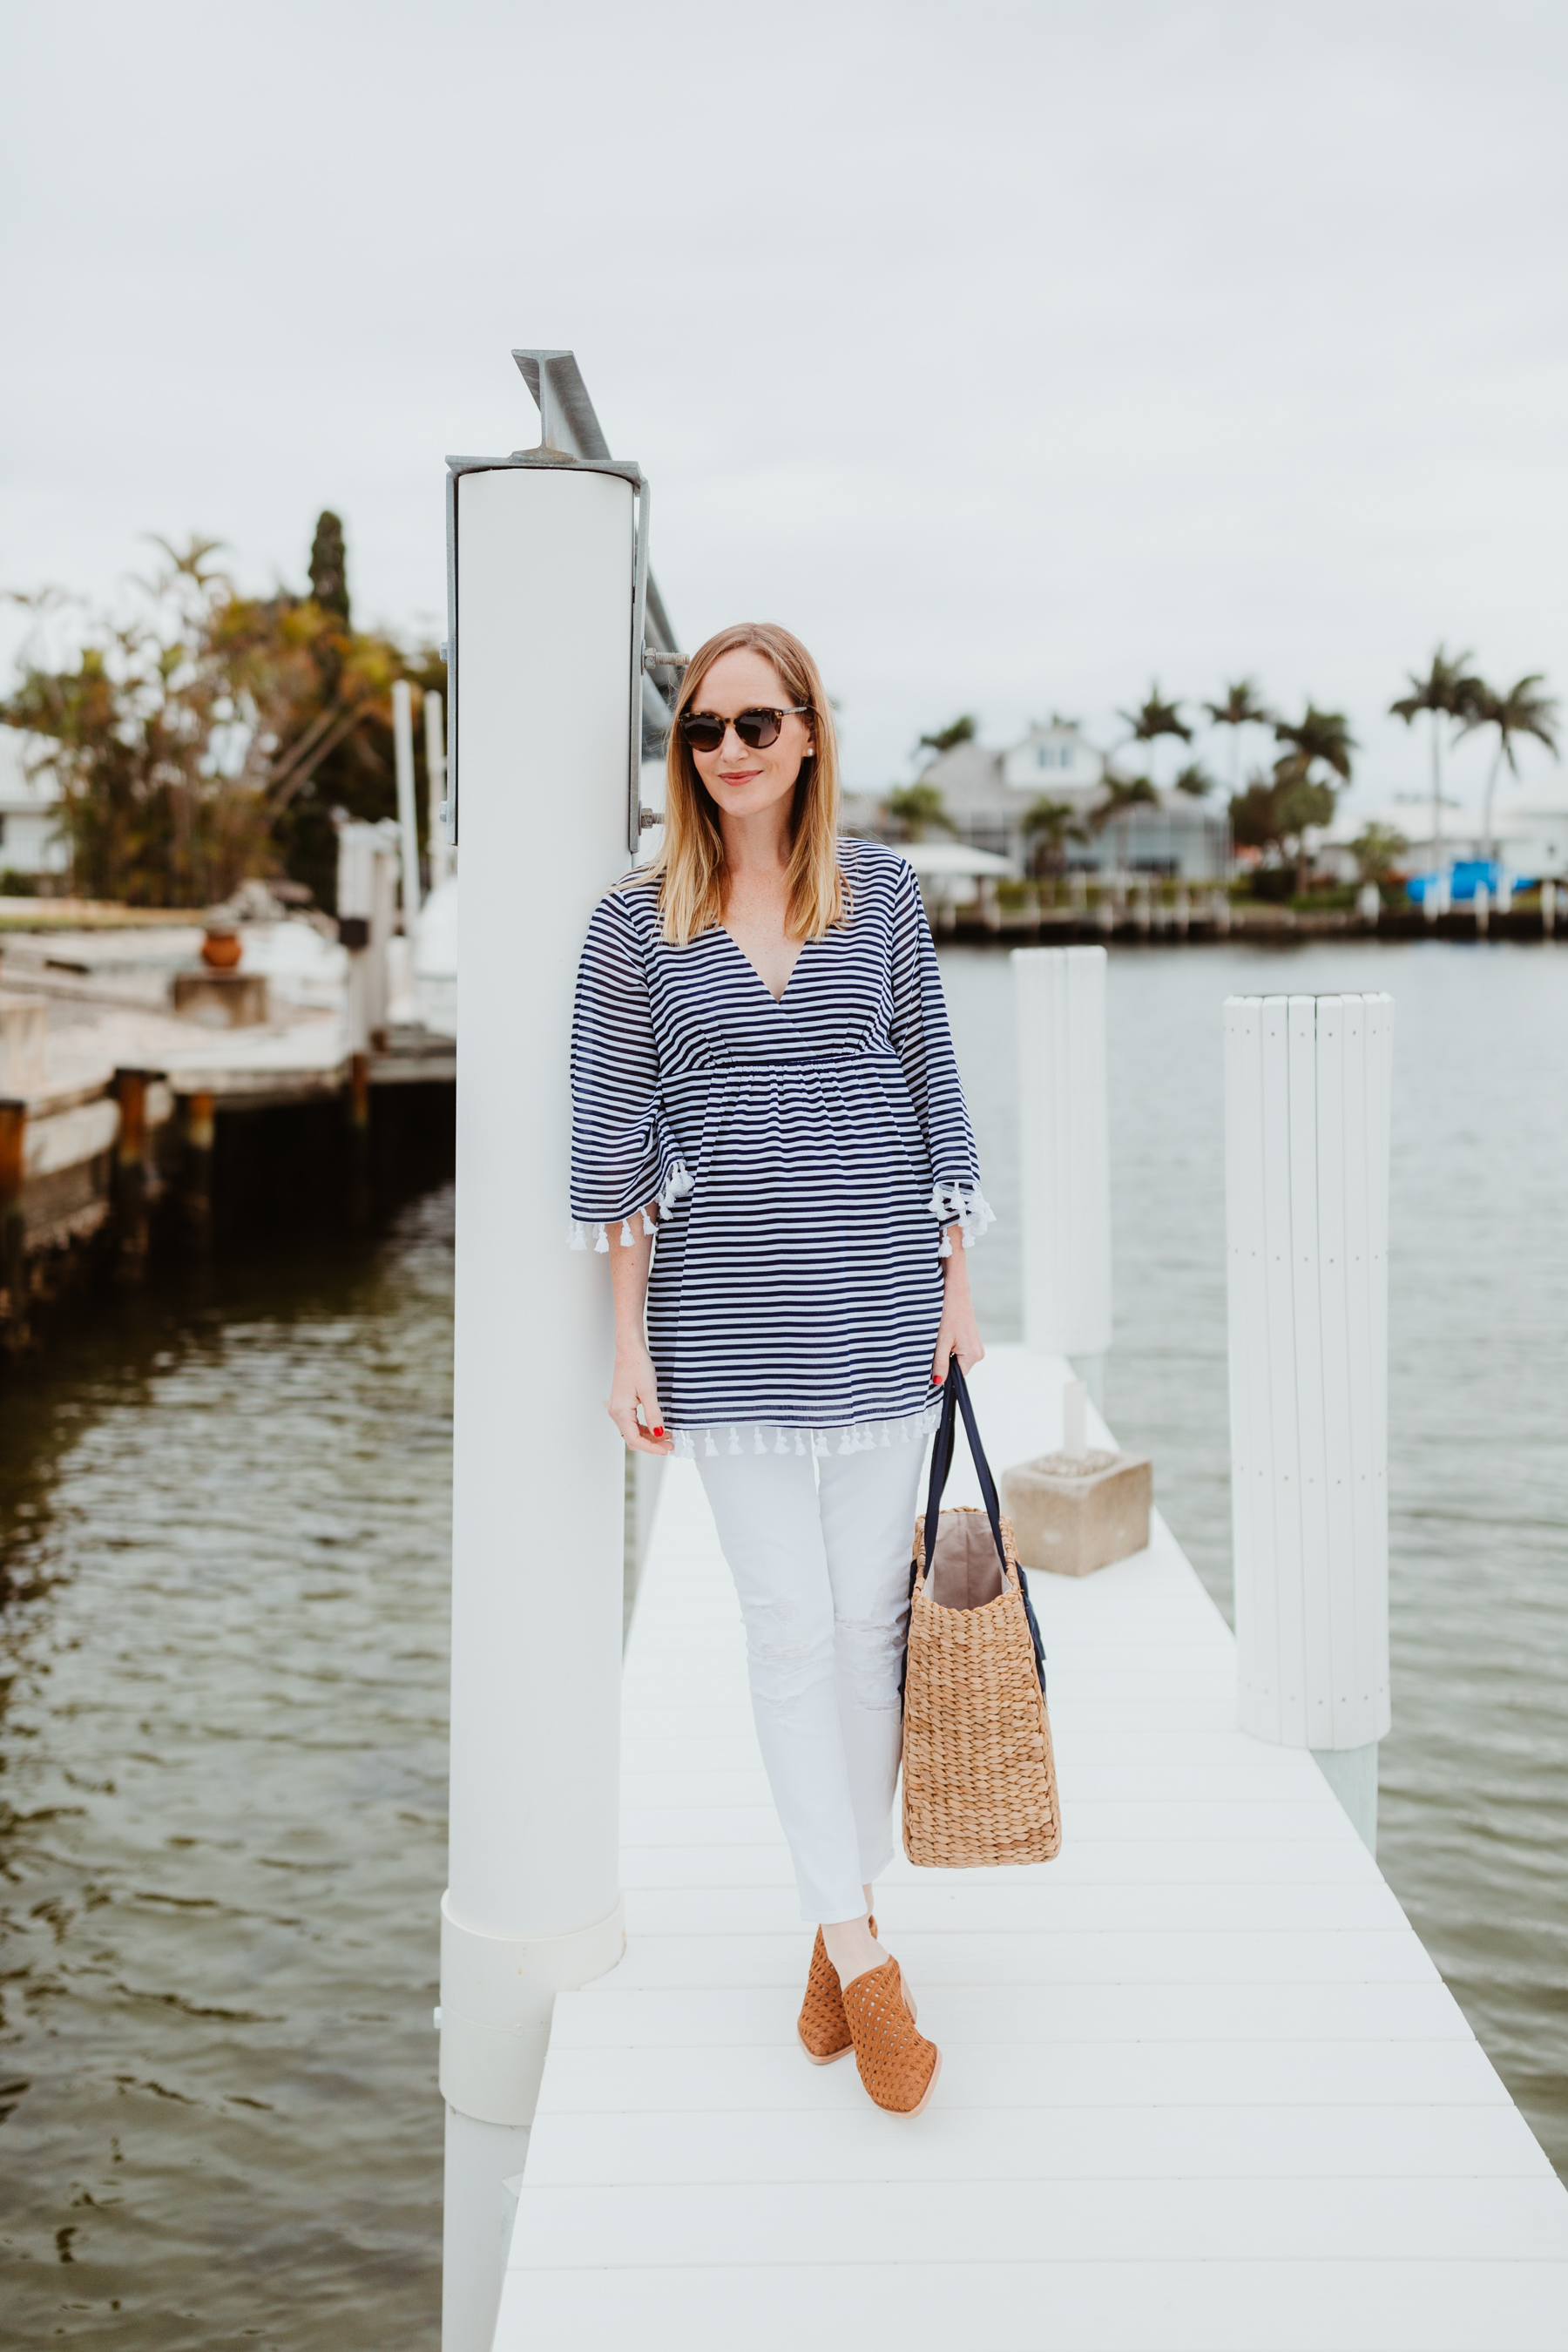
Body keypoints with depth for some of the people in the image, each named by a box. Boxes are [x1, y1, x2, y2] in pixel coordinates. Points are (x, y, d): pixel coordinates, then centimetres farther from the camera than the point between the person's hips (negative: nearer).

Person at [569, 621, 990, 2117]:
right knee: (788, 1627, 0)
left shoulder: (883, 892, 5)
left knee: (870, 1617, 6)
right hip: (725, 1312, -1)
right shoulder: (636, 924, 2)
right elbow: (617, 1137, 2)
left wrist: (958, 1288, 5)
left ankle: (844, 1913, 22)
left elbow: (931, 1086, 8)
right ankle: (858, 1953, 7)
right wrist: (630, 1341, -1)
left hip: (876, 1293, 1)